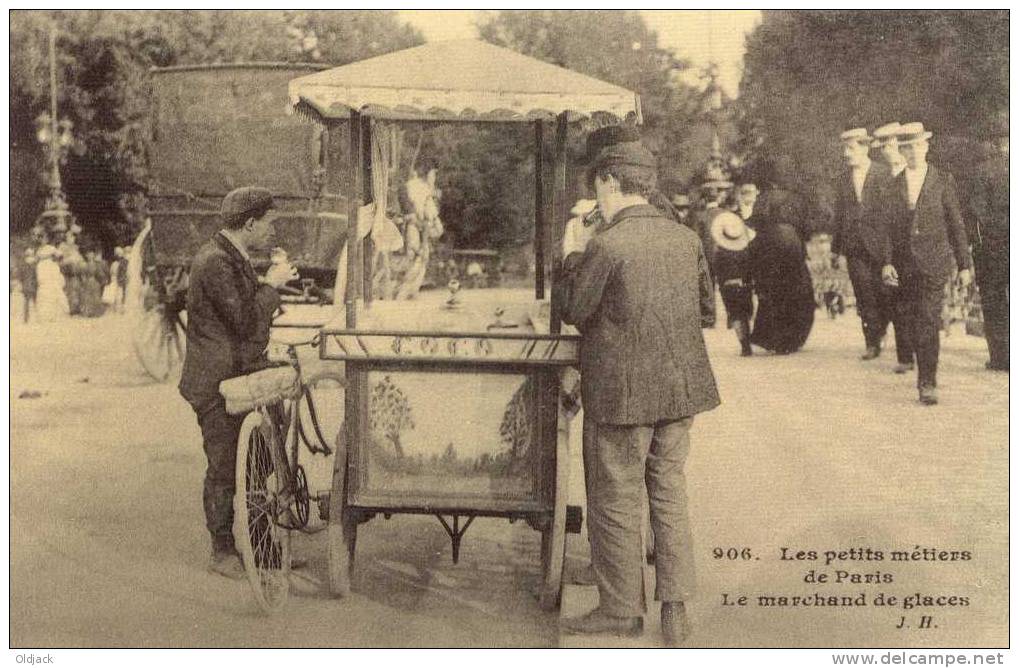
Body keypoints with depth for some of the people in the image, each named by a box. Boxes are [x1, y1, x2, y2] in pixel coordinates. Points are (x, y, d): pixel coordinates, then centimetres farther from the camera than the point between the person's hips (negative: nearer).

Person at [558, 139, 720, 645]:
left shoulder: (605, 246, -17)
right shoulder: (686, 239, 3)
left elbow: (572, 310, -8)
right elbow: (703, 292, 17)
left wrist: (572, 256, 5)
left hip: (623, 391, -6)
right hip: (681, 388, 6)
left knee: (616, 500, 8)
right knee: (669, 493, 16)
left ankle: (622, 608, 18)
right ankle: (675, 606, 20)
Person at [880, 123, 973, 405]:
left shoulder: (943, 180, 2)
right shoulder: (893, 185, 8)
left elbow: (956, 224, 4)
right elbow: (888, 226, 8)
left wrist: (964, 264, 3)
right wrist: (887, 262, -4)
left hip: (934, 263, -3)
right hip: (905, 264, 3)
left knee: (928, 321, -12)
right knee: (912, 322, 8)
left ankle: (927, 384, -10)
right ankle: (925, 370, 29)